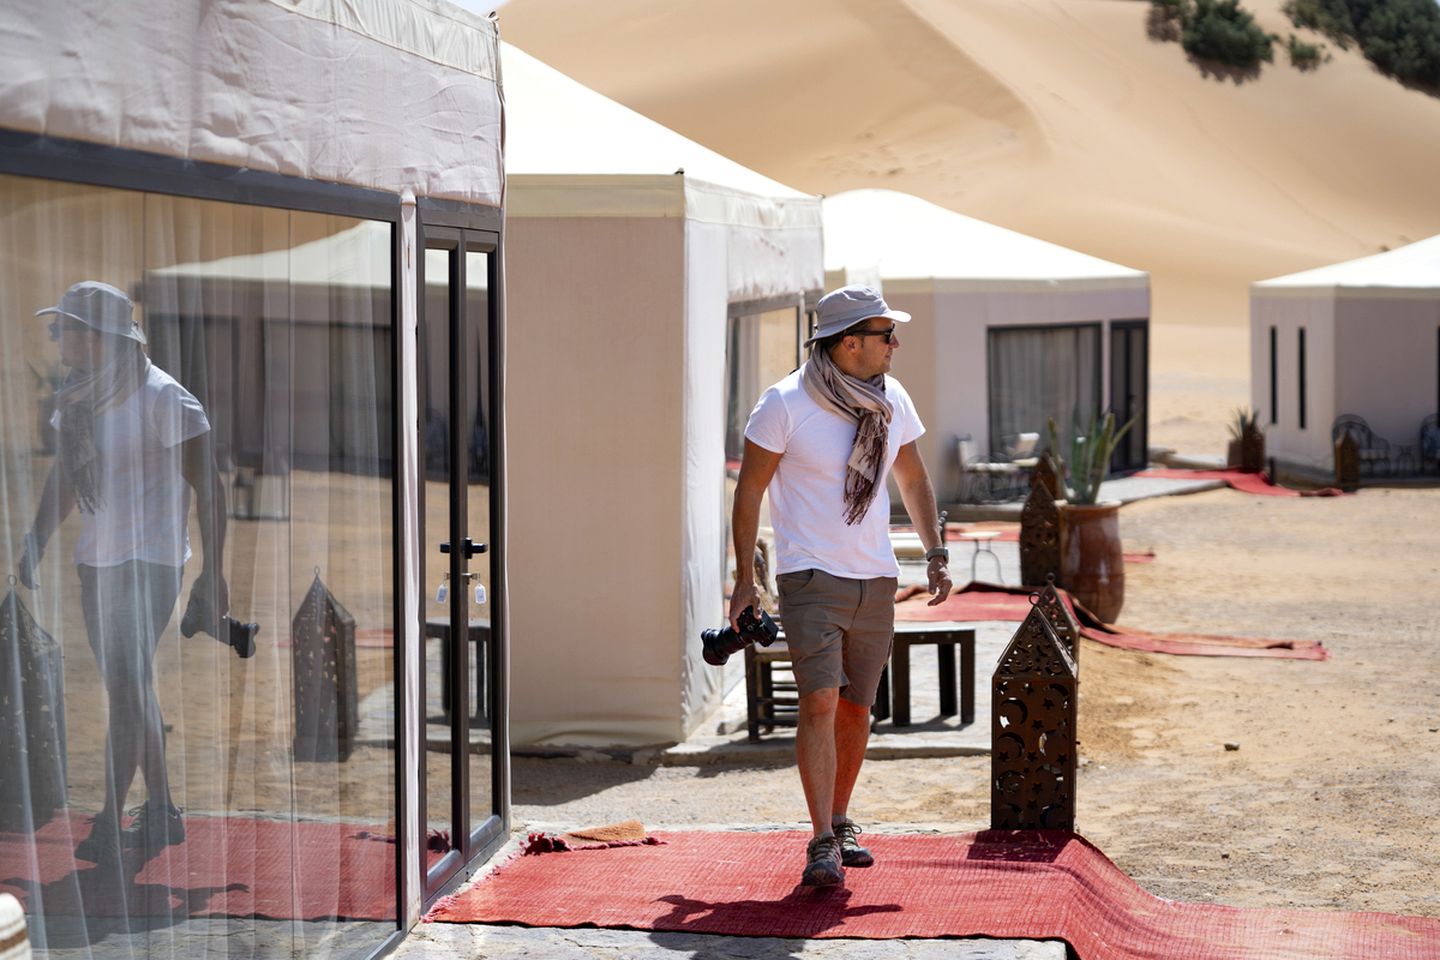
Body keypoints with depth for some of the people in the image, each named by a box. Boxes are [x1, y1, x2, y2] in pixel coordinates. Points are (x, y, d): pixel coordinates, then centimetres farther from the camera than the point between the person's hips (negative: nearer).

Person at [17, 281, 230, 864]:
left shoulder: (162, 399, -15)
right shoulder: (76, 396, 7)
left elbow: (208, 488, -12)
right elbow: (64, 479, 19)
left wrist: (212, 572, -14)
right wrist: (35, 545, 11)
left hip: (149, 559, -8)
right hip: (96, 560, 8)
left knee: (127, 688, -13)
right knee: (128, 690, 13)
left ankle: (109, 827, -10)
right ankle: (161, 815, 23)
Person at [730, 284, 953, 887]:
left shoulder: (891, 400, 5)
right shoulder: (784, 404, -11)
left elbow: (913, 479, 20)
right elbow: (750, 489, -5)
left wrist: (935, 554, 14)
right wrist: (745, 578, -6)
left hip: (876, 579, 5)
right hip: (810, 576, -5)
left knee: (856, 707, 10)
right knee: (819, 703, -15)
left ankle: (840, 821, 27)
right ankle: (822, 843, -15)